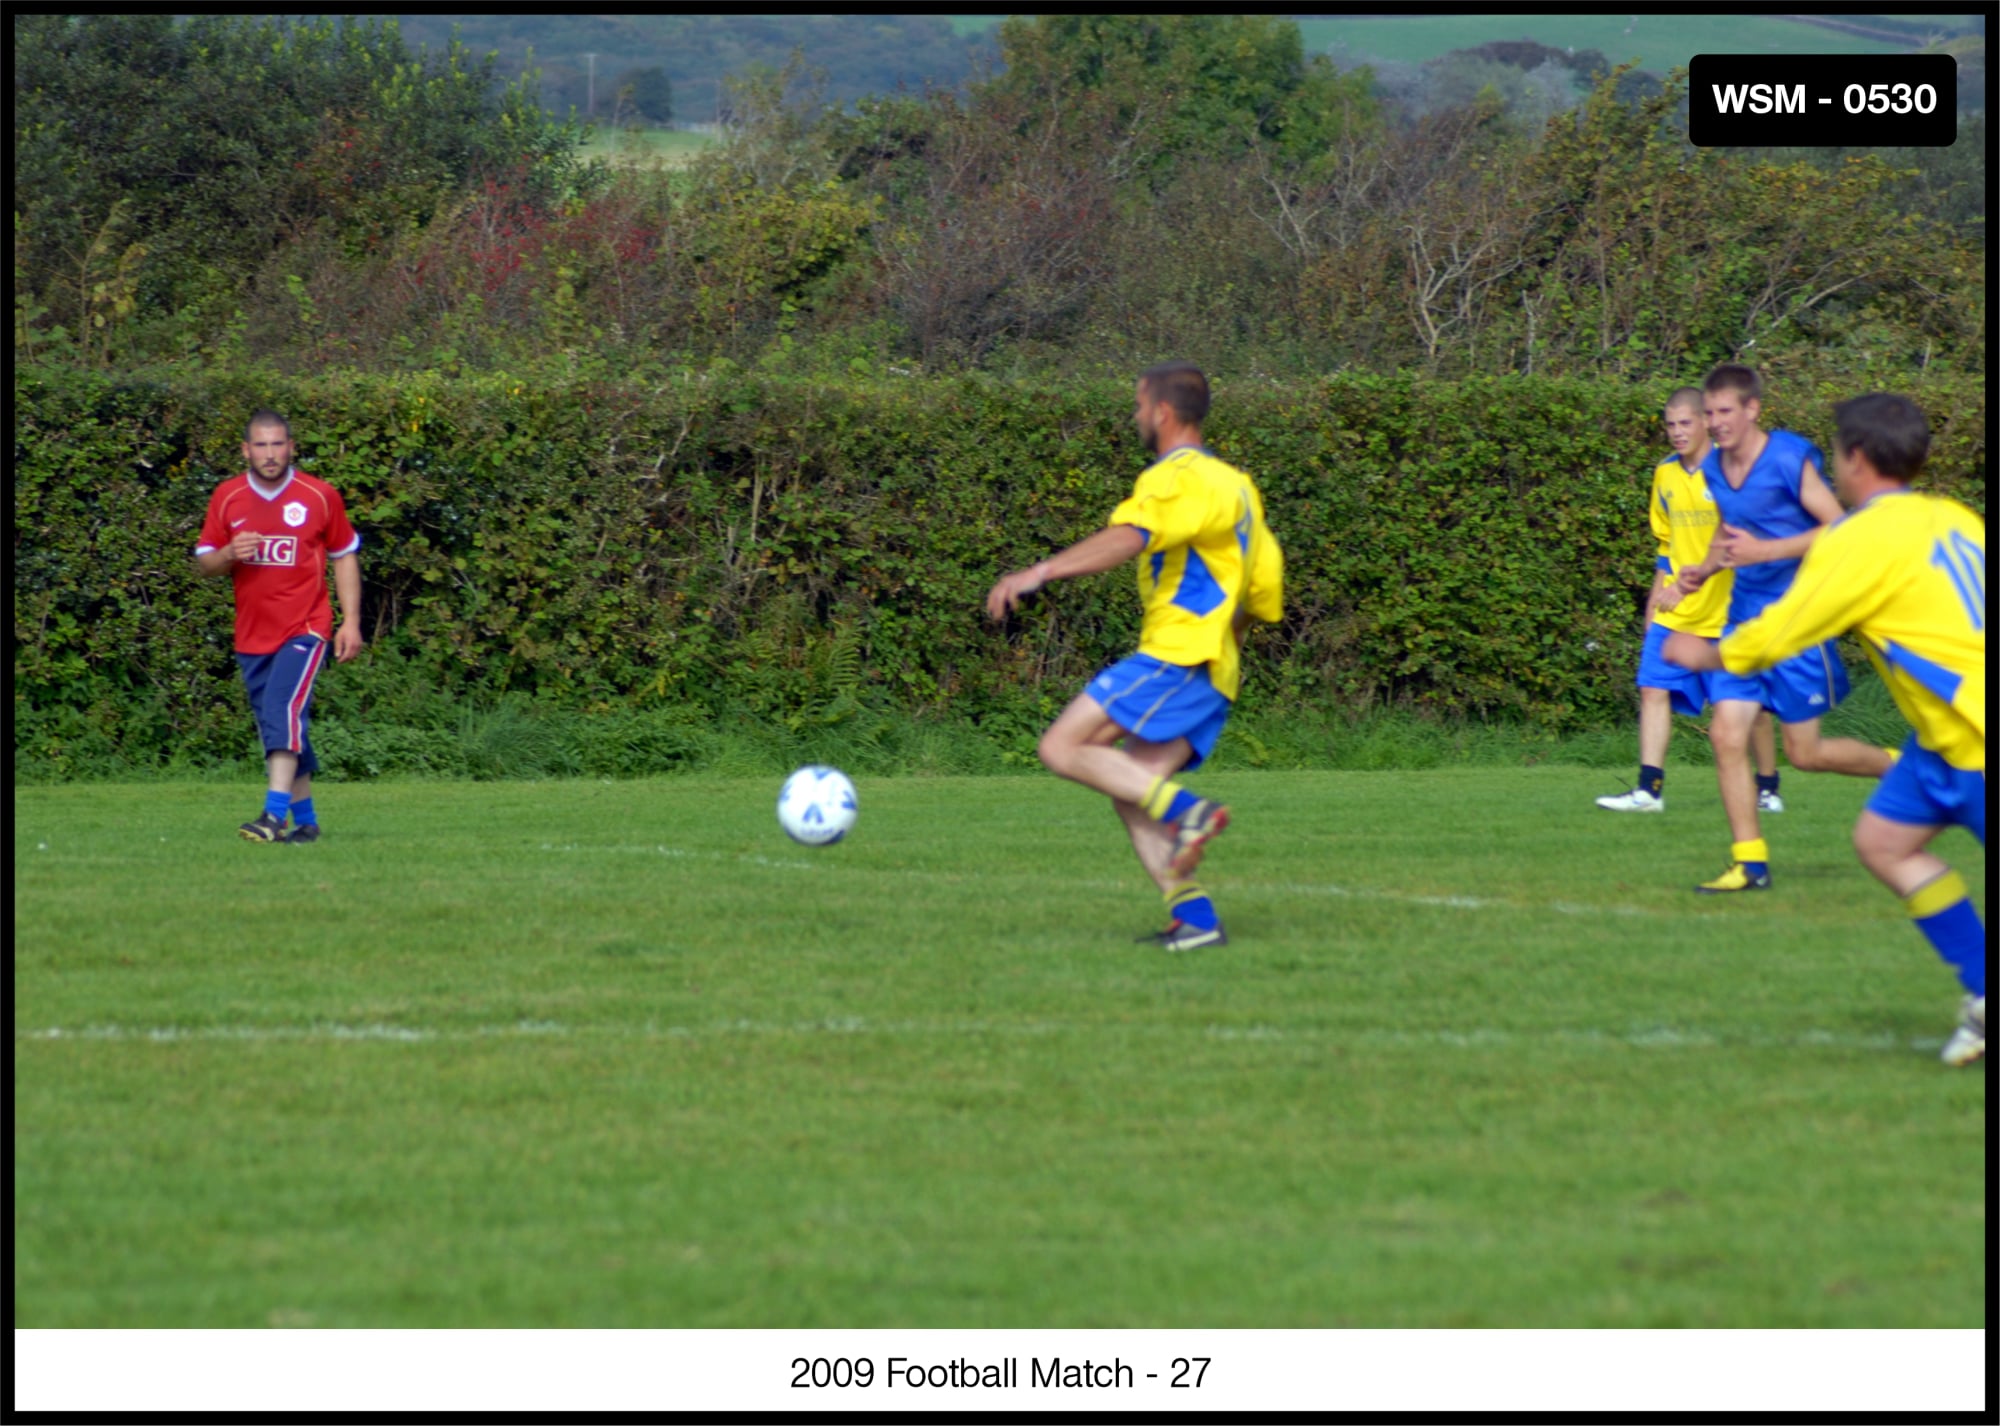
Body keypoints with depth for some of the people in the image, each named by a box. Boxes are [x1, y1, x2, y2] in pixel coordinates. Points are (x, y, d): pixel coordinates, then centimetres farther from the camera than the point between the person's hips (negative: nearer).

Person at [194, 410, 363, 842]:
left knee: (283, 709, -23)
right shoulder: (227, 498, 4)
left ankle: (274, 814, -31)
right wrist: (228, 555, -14)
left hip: (305, 628, -4)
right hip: (252, 635, 4)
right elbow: (204, 562, 10)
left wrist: (351, 621, 1)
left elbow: (345, 557, 8)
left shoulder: (320, 496, -2)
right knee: (277, 726, 8)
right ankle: (305, 819, 19)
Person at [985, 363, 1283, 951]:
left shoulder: (1177, 478, -8)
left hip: (1176, 655, -10)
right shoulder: (1235, 484, 22)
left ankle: (1185, 811, -23)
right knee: (1129, 793, 6)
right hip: (1213, 672, 10)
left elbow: (1127, 538, -28)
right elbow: (1264, 592, 27)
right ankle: (1194, 919, -5)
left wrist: (1039, 573, -36)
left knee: (1063, 747, -13)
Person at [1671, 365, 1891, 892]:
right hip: (1744, 616, 6)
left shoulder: (1790, 460, -14)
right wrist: (1705, 569, 5)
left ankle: (1902, 768, 26)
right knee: (1726, 734, -7)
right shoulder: (1713, 469, 7)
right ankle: (1750, 862, 0)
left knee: (1804, 752, 0)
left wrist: (1763, 551, -25)